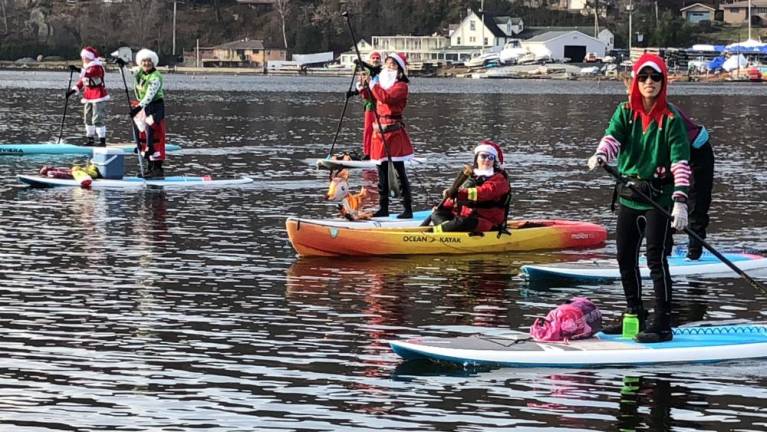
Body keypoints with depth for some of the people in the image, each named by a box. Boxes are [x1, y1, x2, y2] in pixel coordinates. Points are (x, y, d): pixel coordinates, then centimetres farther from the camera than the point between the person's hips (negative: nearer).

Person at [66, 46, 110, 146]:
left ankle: (102, 139, -9)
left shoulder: (97, 67, -13)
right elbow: (82, 80, 22)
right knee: (88, 118, 13)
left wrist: (78, 70, -45)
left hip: (98, 96, -10)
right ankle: (90, 138, 22)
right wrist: (74, 89, 12)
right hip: (88, 96, 10)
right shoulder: (87, 68, 15)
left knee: (98, 118, -12)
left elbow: (89, 73, -34)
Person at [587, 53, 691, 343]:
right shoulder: (625, 112, 6)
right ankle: (635, 317, 27)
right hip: (629, 196, 6)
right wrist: (600, 156, -35)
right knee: (625, 258, 12)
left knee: (656, 258, -11)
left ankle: (663, 324, -9)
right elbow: (612, 137, -11)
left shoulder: (671, 118, -8)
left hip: (659, 197, -6)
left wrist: (680, 201, -24)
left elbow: (680, 161, -13)